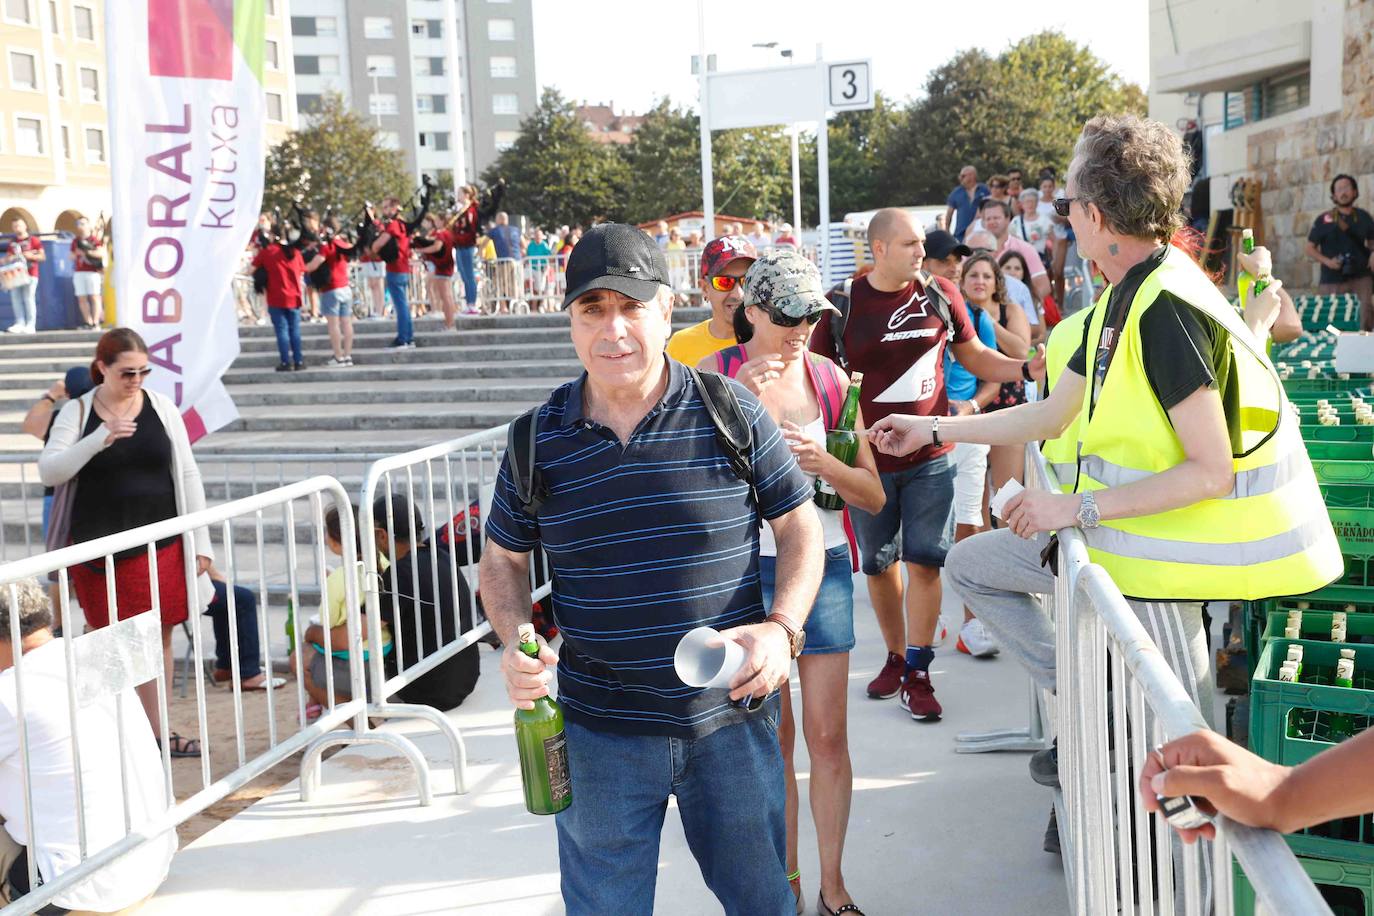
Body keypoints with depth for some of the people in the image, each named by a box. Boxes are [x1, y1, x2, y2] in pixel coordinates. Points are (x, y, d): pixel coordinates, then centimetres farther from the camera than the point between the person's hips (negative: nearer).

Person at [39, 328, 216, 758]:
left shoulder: (161, 407, 2)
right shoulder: (77, 412, 0)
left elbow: (187, 475, 4)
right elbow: (48, 471, -9)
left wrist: (201, 543, 0)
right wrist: (100, 439, -23)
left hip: (159, 542, 1)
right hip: (100, 546, -1)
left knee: (159, 636, 6)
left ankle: (158, 731, 17)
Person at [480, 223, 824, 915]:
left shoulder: (731, 411, -5)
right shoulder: (539, 439, -2)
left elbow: (799, 524, 2)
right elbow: (504, 558, 10)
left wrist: (782, 628, -13)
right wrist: (514, 643, -8)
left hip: (731, 718, 0)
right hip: (599, 732, 1)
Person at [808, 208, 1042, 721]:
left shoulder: (940, 295, 1)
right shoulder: (842, 307, -4)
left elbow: (974, 357, 11)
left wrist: (1030, 368, -4)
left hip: (929, 455, 0)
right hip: (869, 460, 0)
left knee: (924, 561, -4)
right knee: (878, 564, 11)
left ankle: (917, 675, 5)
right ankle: (896, 657, 31)